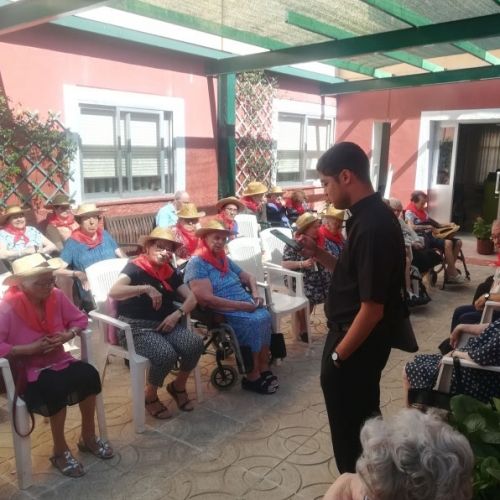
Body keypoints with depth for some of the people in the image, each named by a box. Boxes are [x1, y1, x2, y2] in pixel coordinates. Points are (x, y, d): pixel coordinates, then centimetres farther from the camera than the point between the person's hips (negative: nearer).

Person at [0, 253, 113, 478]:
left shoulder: (56, 297, -4)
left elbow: (79, 319, 7)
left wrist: (68, 335, -13)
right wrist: (30, 348, -27)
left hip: (58, 362, 5)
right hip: (26, 372, -5)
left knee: (89, 374, -21)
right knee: (57, 387, -32)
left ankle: (88, 437, 2)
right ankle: (60, 450, -7)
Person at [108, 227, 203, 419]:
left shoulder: (169, 272, 11)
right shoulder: (135, 268, -8)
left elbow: (191, 299, 7)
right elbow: (114, 292, -27)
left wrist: (177, 314, -11)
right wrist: (147, 288, -34)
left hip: (165, 323, 6)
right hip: (136, 327, -6)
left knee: (195, 344, -21)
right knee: (166, 354, -31)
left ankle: (178, 386, 8)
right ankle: (150, 396, 0)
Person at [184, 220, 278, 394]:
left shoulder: (224, 260, 17)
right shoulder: (196, 264, -8)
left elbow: (248, 277, 25)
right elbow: (206, 299, -19)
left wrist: (255, 294, 3)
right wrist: (241, 305, -18)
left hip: (245, 305, 7)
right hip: (221, 313, -7)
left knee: (265, 316, -20)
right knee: (253, 322, -28)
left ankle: (264, 368, -15)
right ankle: (252, 376, -16)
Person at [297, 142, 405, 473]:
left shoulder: (373, 226, -27)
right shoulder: (371, 216, 4)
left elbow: (372, 308, -26)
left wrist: (337, 356, -16)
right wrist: (318, 253, 0)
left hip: (358, 342, -10)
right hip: (360, 338, 10)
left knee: (349, 426, 10)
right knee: (364, 417, 26)